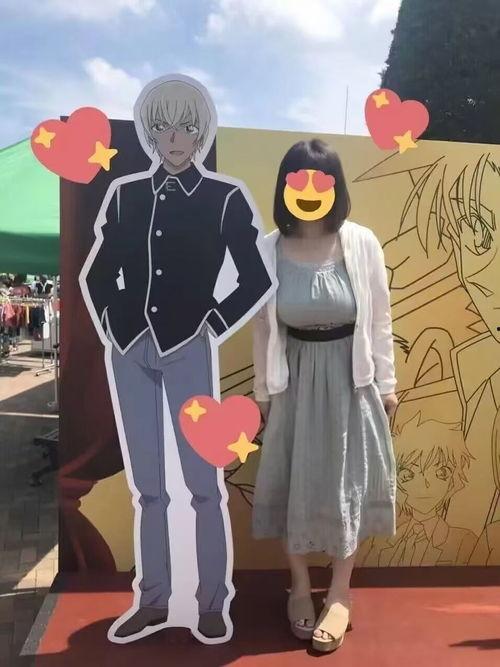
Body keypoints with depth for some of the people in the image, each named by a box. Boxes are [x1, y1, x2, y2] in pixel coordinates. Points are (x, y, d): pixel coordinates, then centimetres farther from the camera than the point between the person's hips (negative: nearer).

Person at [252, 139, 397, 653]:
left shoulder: (362, 243, -11)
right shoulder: (268, 250, -10)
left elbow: (380, 319, -2)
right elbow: (263, 328, 0)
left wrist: (386, 383, 1)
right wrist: (262, 389, 4)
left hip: (350, 377, 0)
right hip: (294, 378, 1)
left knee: (348, 481, 8)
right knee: (293, 481, 10)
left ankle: (340, 594, 29)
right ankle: (299, 585, 34)